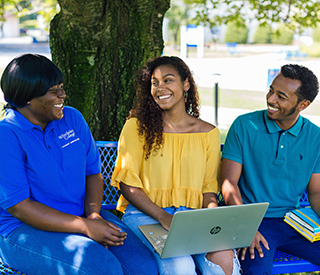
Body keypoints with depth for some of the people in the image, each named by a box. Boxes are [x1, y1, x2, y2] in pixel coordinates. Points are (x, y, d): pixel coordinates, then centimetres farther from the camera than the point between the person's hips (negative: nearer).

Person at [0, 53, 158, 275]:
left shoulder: (72, 118, 7)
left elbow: (93, 172, 12)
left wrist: (94, 216, -10)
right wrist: (85, 227, -21)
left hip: (82, 215, 5)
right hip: (26, 230, -5)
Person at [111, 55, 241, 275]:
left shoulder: (208, 133, 11)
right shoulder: (137, 127, 3)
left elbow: (209, 187, 12)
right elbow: (127, 183, -2)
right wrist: (164, 218, -16)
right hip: (145, 214, -2)